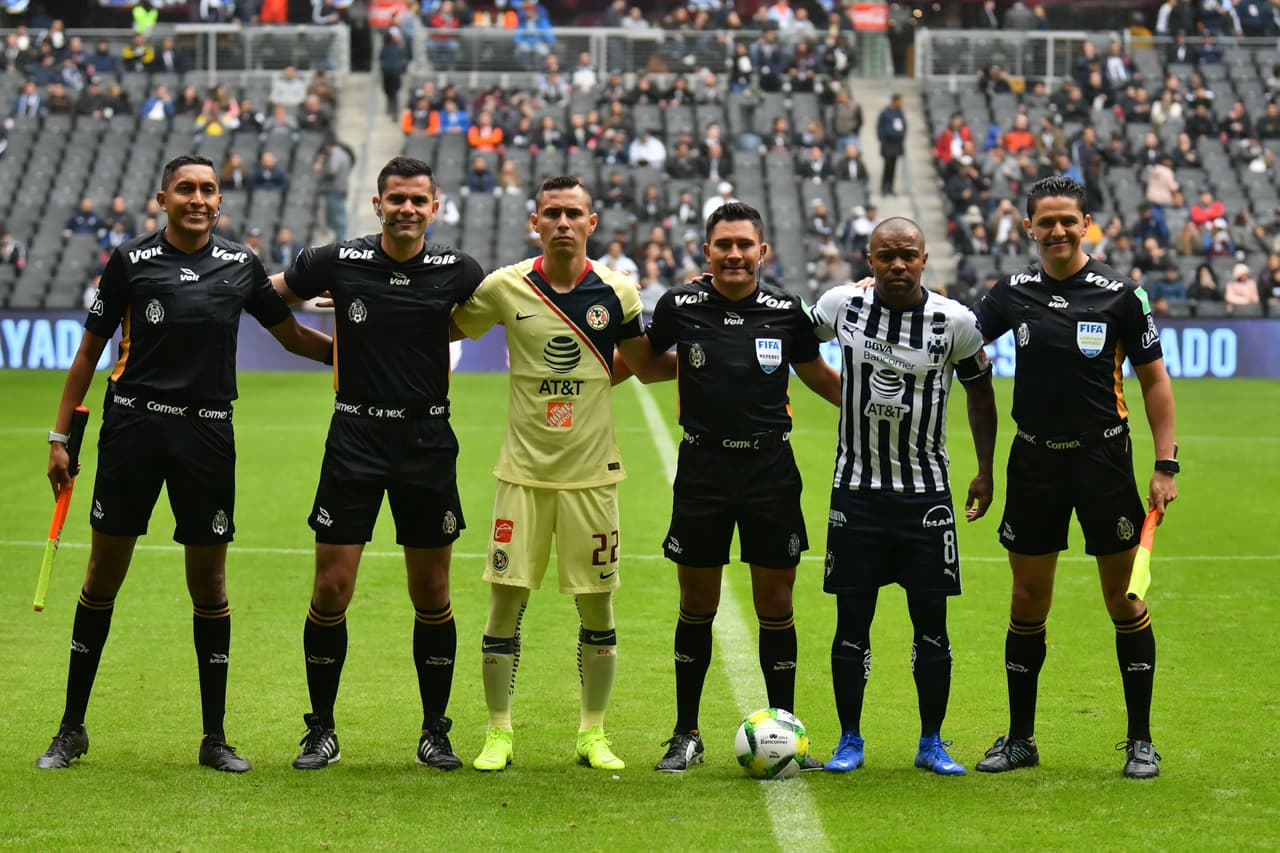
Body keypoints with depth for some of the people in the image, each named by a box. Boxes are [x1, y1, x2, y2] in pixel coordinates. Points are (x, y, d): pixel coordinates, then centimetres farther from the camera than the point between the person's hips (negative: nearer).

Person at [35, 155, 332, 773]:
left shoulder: (240, 266, 6)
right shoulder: (131, 262, 0)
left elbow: (291, 334, 18)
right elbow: (89, 351, 5)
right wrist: (60, 437, 3)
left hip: (207, 433, 2)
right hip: (134, 425, -1)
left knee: (209, 583, 3)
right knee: (104, 575, 2)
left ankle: (215, 738, 12)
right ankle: (72, 728, 13)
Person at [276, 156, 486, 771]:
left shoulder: (455, 271, -1)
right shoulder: (339, 261, -3)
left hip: (428, 440, 1)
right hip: (355, 438, -1)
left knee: (431, 596, 5)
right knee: (331, 589, -3)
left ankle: (435, 732, 18)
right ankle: (321, 731, 11)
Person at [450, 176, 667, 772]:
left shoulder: (618, 293, 0)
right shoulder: (505, 288, -3)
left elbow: (645, 365, 14)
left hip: (591, 474, 1)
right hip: (523, 471, -1)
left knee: (598, 608, 5)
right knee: (505, 603, -1)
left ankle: (593, 734, 19)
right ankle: (499, 734, 12)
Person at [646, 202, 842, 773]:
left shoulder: (786, 311, -1)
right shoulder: (680, 306, -3)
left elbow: (816, 374, 15)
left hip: (770, 466, 0)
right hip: (702, 465, 0)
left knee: (775, 606, 3)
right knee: (697, 607, 6)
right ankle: (686, 736, 18)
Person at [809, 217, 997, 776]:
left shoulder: (955, 321, -6)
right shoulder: (840, 305, -5)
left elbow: (980, 391, 9)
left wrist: (985, 471, 11)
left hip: (926, 492, 0)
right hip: (856, 488, 0)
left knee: (931, 621, 2)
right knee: (852, 619, 2)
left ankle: (931, 743, 14)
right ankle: (850, 741, 15)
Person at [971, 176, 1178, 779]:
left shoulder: (1118, 294, -5)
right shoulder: (1014, 293, 3)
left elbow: (1154, 379, -1)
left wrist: (1165, 465, -6)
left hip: (1104, 457, -3)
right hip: (1034, 459, 3)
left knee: (1123, 600, 2)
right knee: (1027, 603, 6)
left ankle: (1141, 740, 12)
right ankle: (1019, 740, 17)